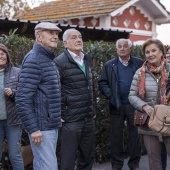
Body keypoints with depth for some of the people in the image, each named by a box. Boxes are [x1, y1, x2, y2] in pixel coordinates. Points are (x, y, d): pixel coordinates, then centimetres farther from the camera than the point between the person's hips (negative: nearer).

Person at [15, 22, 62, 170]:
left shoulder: (48, 60, 16)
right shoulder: (34, 60, -14)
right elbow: (22, 99, -21)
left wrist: (56, 117, 16)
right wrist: (33, 128, -21)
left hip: (51, 125, 9)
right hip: (41, 127, -9)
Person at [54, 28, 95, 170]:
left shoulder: (86, 60, 14)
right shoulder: (60, 62, -10)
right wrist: (59, 114, -13)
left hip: (89, 119, 7)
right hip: (71, 120, -7)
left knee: (88, 157, 15)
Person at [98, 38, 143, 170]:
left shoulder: (139, 63, 2)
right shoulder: (109, 65, 5)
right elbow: (102, 83, 3)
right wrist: (110, 96, -10)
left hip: (135, 105, 0)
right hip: (117, 105, 1)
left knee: (135, 134, 6)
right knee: (116, 135, 7)